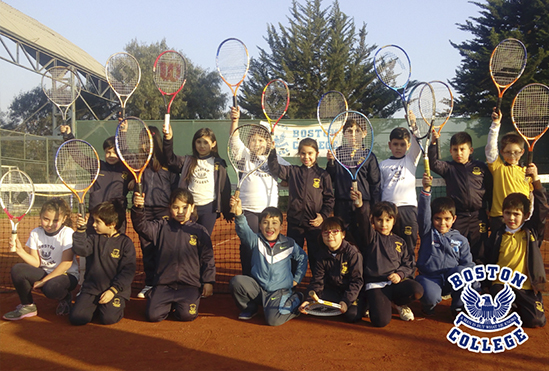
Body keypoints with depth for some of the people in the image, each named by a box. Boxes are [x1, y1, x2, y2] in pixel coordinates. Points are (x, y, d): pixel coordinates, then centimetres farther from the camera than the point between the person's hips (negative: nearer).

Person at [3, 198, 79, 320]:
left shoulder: (67, 233, -14)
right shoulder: (35, 233, 1)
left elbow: (66, 263, -19)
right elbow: (36, 263, -2)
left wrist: (44, 281, -19)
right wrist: (20, 251, -18)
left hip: (66, 275, -5)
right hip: (45, 272, 5)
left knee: (51, 288, -37)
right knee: (17, 269, -18)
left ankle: (66, 298, 2)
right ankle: (27, 306, 3)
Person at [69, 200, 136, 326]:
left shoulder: (125, 242, -3)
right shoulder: (94, 239, 7)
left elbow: (128, 271, -7)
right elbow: (80, 250, -10)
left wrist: (113, 290, -14)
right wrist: (81, 229, -18)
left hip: (115, 290, -3)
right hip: (92, 288, 3)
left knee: (109, 318, -23)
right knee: (76, 318, -14)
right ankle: (94, 306, 15)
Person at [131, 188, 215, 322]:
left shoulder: (200, 231, 6)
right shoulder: (161, 227, 8)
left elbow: (207, 258, 7)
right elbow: (142, 226, -9)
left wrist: (208, 281, 2)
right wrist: (138, 208, -27)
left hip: (189, 285, -1)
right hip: (164, 284, 1)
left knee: (187, 314, -20)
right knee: (153, 315, -13)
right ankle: (169, 304, 20)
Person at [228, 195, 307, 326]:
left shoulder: (289, 244, -1)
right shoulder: (256, 241, -3)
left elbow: (302, 258, 16)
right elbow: (244, 231, -25)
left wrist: (296, 279, 10)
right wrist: (239, 214, -44)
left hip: (280, 290, -2)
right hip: (258, 288, 2)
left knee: (273, 319, -24)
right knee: (236, 282, -23)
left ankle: (295, 301, 9)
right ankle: (250, 308, 6)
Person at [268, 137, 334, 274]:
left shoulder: (322, 175, 2)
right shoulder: (292, 171, 7)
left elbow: (329, 199, 3)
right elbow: (275, 168, 0)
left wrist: (323, 215, -9)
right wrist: (273, 150, -12)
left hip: (315, 224, -1)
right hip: (294, 224, 2)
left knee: (316, 257, 6)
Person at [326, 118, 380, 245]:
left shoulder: (369, 156, 2)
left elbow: (376, 185, 4)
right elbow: (330, 179, 7)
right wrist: (330, 162, -8)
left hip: (363, 204, -1)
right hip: (341, 205, 2)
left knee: (362, 239, 2)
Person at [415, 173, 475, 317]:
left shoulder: (461, 240, 12)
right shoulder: (428, 232, 6)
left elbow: (468, 263, 8)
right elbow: (423, 212, -10)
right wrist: (426, 189, -24)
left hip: (451, 280, 2)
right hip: (429, 278, -2)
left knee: (462, 271, -30)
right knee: (431, 296, -34)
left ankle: (458, 307, -4)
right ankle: (429, 304, 8)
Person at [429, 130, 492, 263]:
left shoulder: (481, 167, 6)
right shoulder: (449, 168, 4)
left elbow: (490, 190, 10)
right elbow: (434, 163, -14)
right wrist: (434, 143, -22)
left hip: (479, 216, 1)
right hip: (458, 217, -1)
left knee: (480, 250, 9)